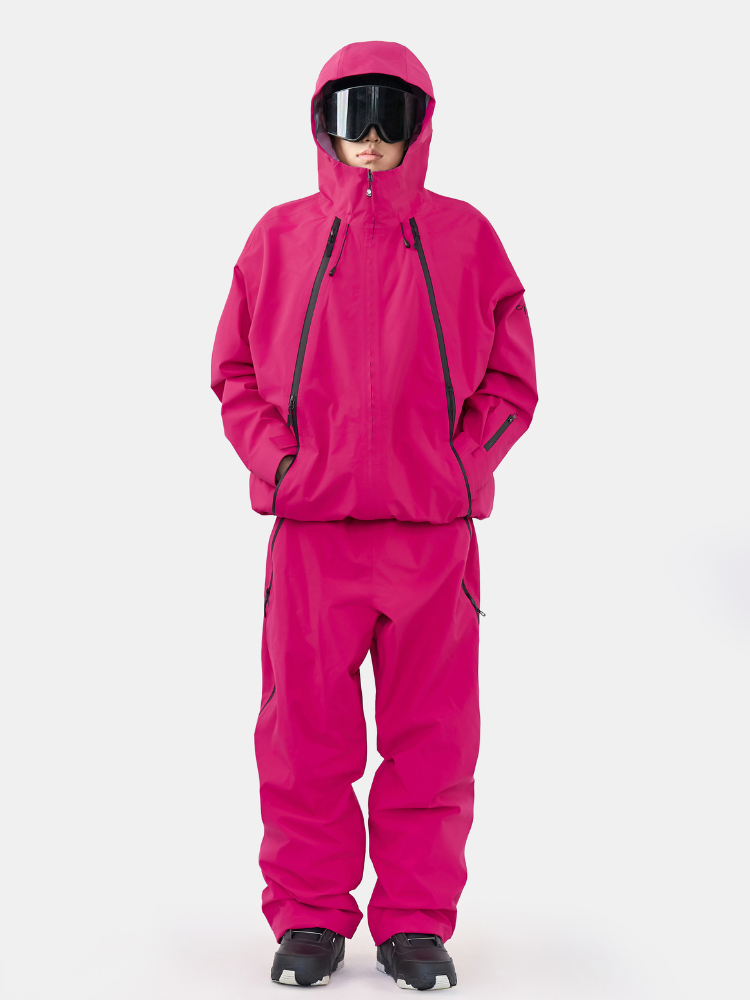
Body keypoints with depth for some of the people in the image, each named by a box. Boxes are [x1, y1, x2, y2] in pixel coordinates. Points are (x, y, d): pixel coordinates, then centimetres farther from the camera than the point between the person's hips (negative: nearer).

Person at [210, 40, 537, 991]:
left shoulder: (463, 236, 7)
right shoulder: (281, 236, 8)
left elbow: (511, 380, 8)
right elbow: (235, 370, 12)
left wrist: (458, 466, -4)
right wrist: (276, 461, -2)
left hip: (433, 529, 0)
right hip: (310, 526, 0)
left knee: (431, 739, 4)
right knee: (304, 735, 3)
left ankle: (416, 923, 17)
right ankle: (308, 919, 17)